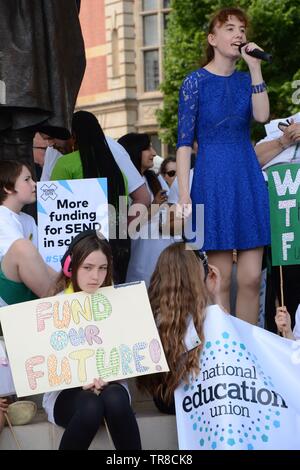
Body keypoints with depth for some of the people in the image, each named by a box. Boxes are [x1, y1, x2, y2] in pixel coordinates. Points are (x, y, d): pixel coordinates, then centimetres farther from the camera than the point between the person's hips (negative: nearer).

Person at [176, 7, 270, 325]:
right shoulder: (196, 82, -1)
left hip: (249, 178, 4)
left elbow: (261, 116, -9)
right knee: (221, 278, -3)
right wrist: (184, 194, -13)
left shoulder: (246, 79, 12)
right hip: (213, 179, -4)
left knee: (251, 277, 1)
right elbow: (184, 141, -5)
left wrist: (255, 66, -11)